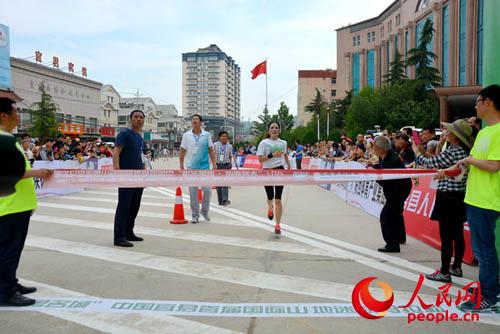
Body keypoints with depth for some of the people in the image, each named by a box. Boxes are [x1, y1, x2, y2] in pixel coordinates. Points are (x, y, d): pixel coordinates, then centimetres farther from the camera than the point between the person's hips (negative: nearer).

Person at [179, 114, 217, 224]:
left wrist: (214, 163, 0)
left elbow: (211, 150, 6)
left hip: (205, 167, 0)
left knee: (207, 190, -4)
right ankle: (195, 215, 15)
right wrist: (181, 166, 4)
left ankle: (205, 211, 19)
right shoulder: (186, 135, 4)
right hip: (191, 167, 0)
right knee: (193, 193, 4)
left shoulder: (207, 135, 4)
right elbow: (182, 152, 7)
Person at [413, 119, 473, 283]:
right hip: (461, 197, 9)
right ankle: (457, 267, 29)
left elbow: (428, 162, -7)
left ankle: (444, 272, 6)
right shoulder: (467, 152, 6)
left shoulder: (451, 152, -19)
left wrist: (417, 151, 10)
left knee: (446, 237, -2)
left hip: (447, 197, -9)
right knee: (458, 235, 16)